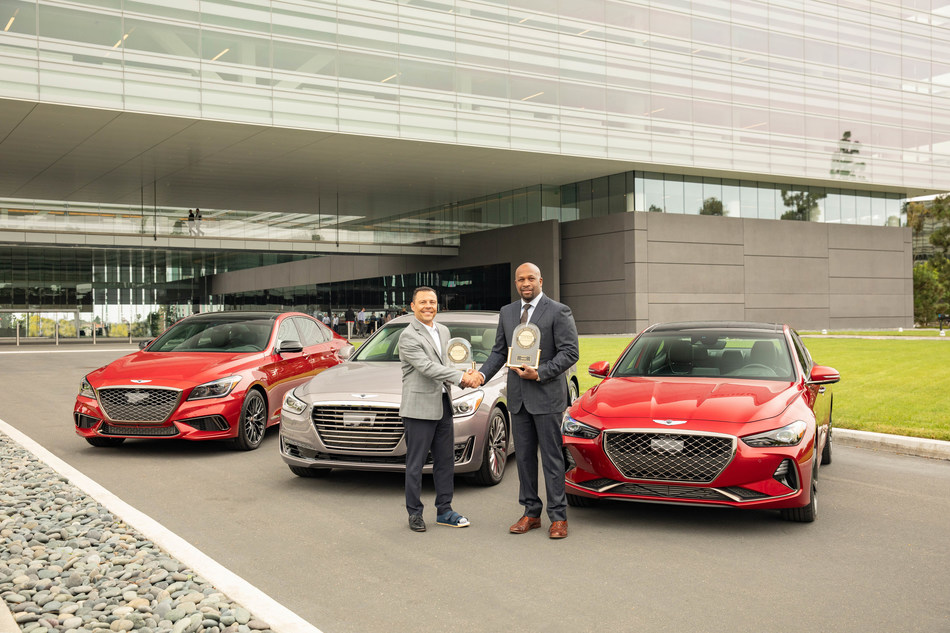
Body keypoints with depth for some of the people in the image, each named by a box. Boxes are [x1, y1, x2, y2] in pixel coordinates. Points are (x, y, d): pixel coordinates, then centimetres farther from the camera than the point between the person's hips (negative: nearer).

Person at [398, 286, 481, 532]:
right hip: (419, 408, -8)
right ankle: (414, 513, 12)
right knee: (415, 464, 1)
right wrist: (462, 377, -23)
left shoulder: (443, 331, 14)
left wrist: (467, 377, -1)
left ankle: (444, 511, 22)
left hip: (443, 405, 8)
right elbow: (427, 367, -20)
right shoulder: (408, 336, -12)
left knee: (445, 461, 12)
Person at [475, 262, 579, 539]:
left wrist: (539, 373, -20)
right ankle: (531, 513, 20)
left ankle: (558, 517, 7)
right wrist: (482, 374, -3)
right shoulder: (507, 312, 11)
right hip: (518, 397, 6)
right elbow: (499, 351, 14)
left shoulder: (558, 311, -6)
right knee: (524, 457, 10)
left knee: (551, 458, -1)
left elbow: (569, 353, -10)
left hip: (547, 395, -6)